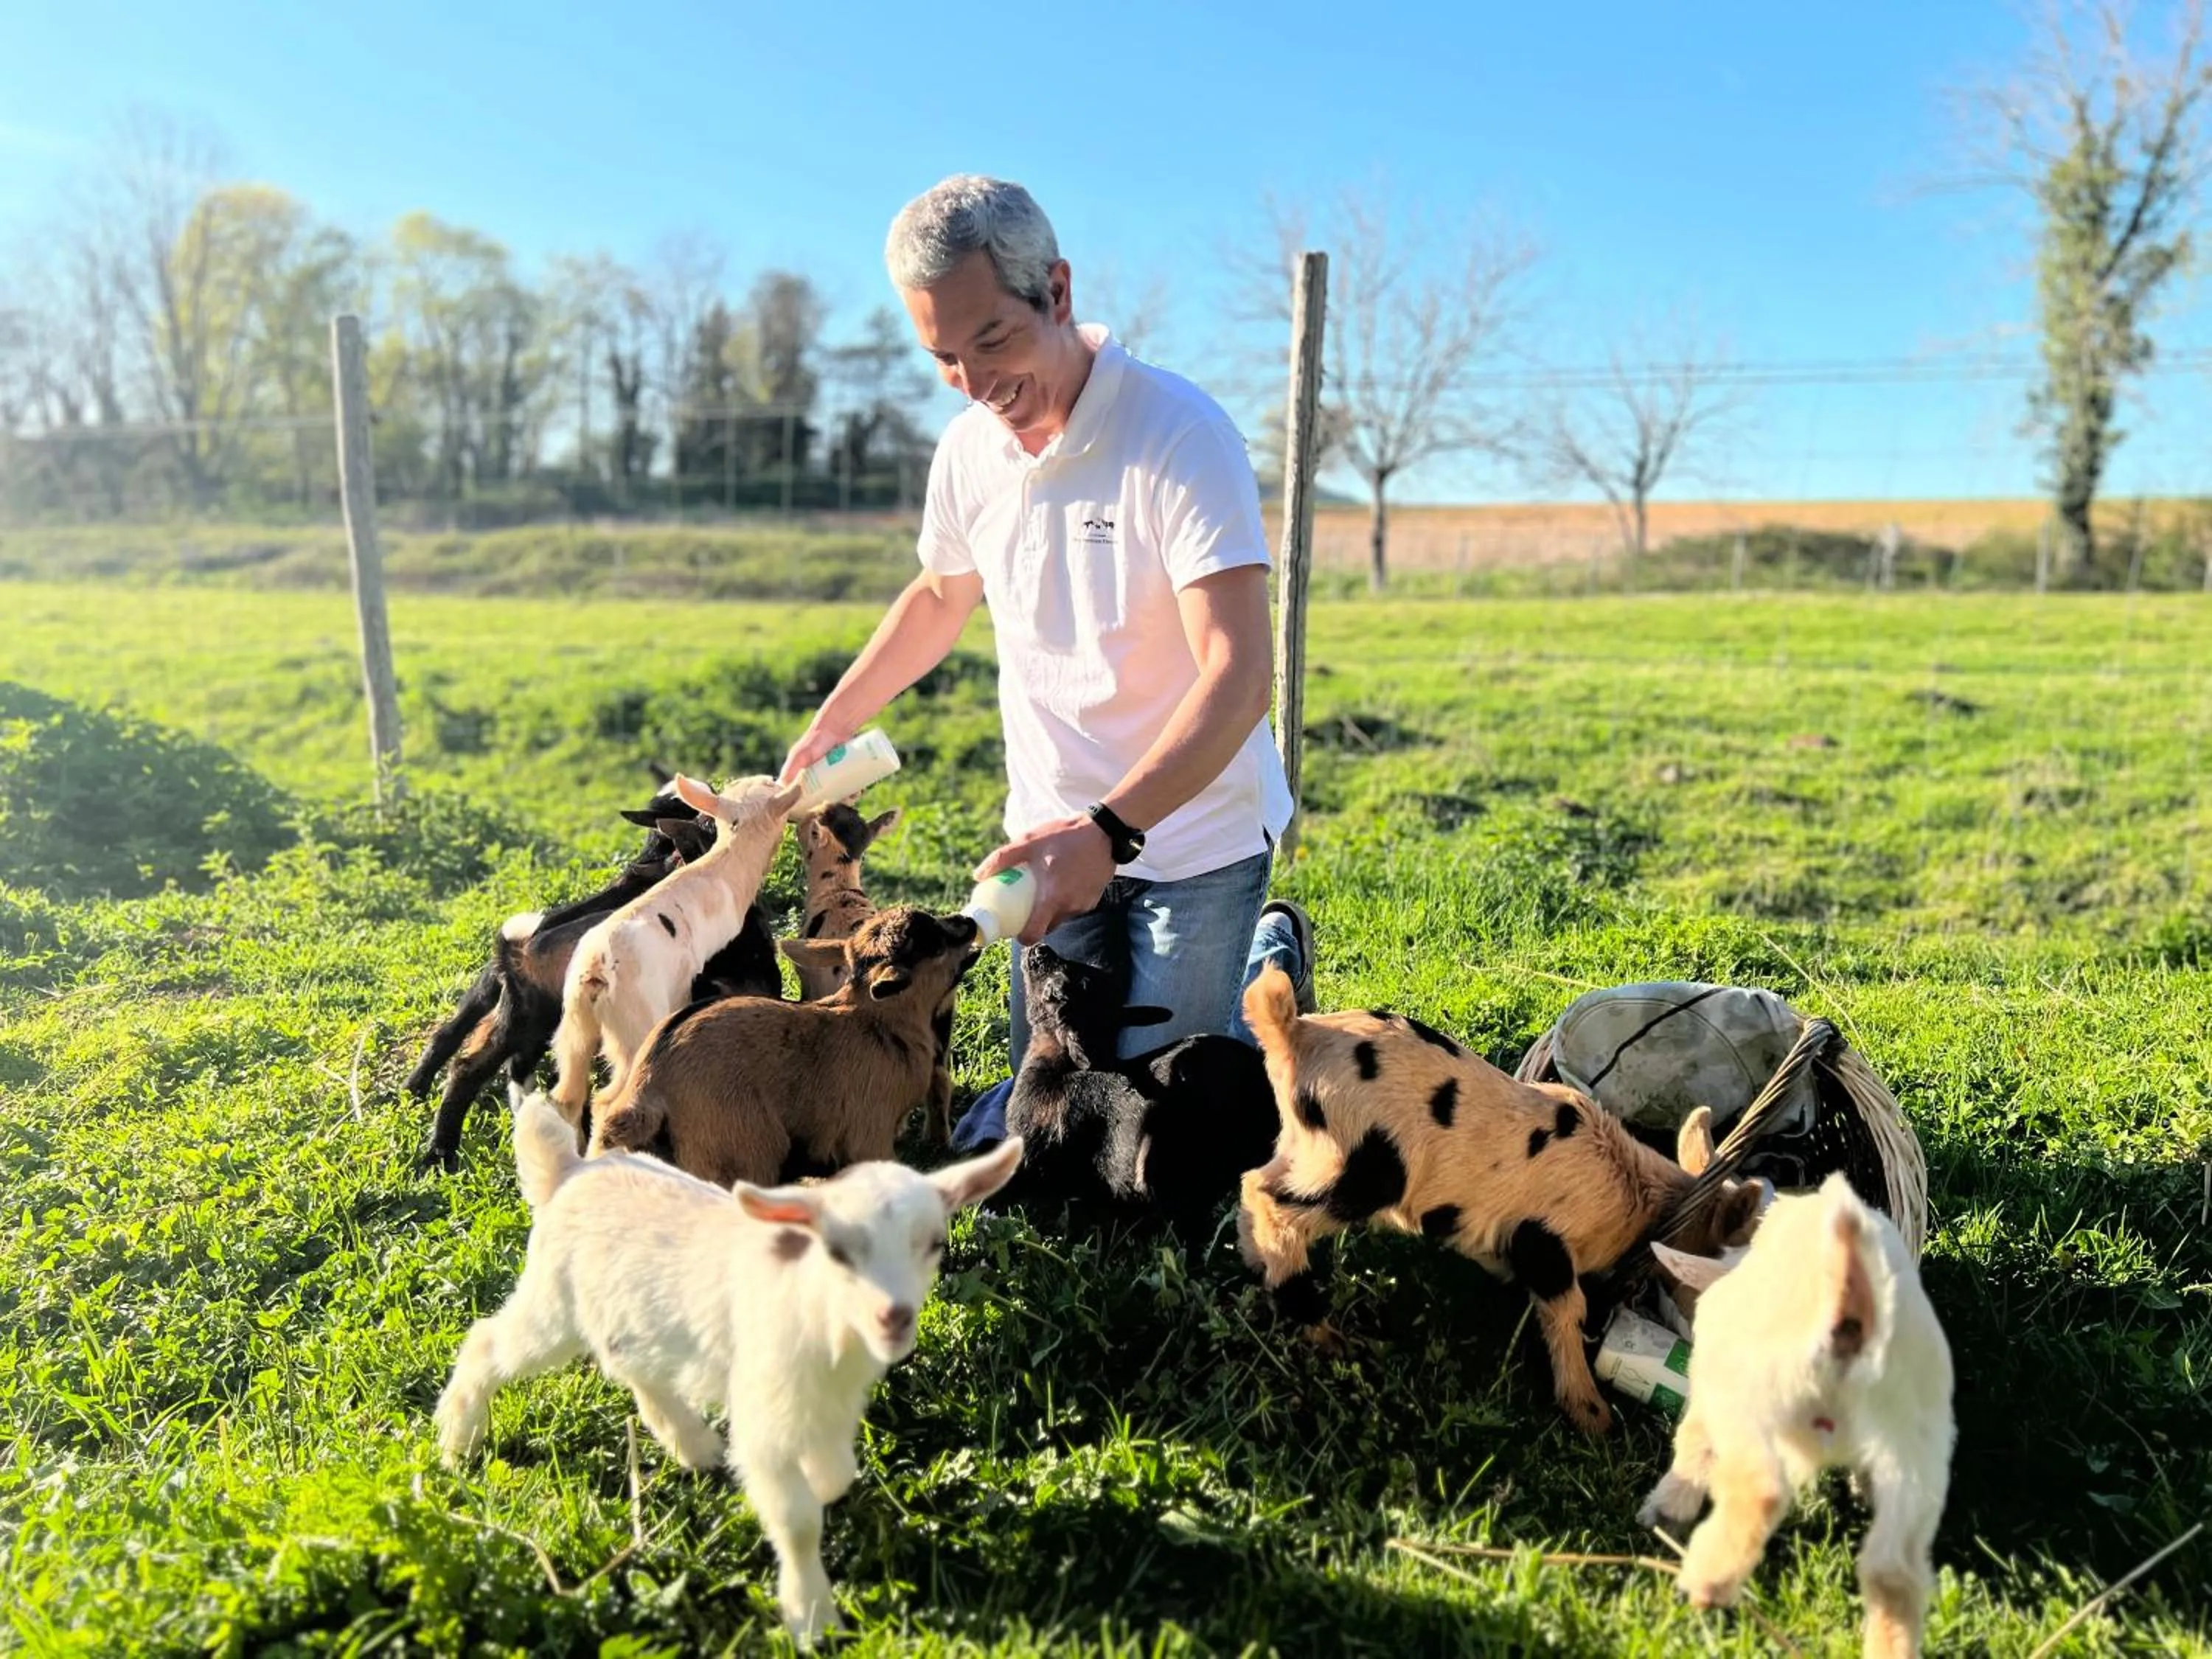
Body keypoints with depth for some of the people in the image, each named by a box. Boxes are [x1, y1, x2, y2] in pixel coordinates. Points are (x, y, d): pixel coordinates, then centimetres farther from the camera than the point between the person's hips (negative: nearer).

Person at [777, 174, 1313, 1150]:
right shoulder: (967, 449, -1)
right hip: (1055, 831, 6)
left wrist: (1109, 831, -41)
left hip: (1193, 838, -5)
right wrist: (826, 729, 13)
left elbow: (1241, 673, -30)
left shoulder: (1180, 435, -22)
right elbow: (940, 596, 19)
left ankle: (1272, 957, 28)